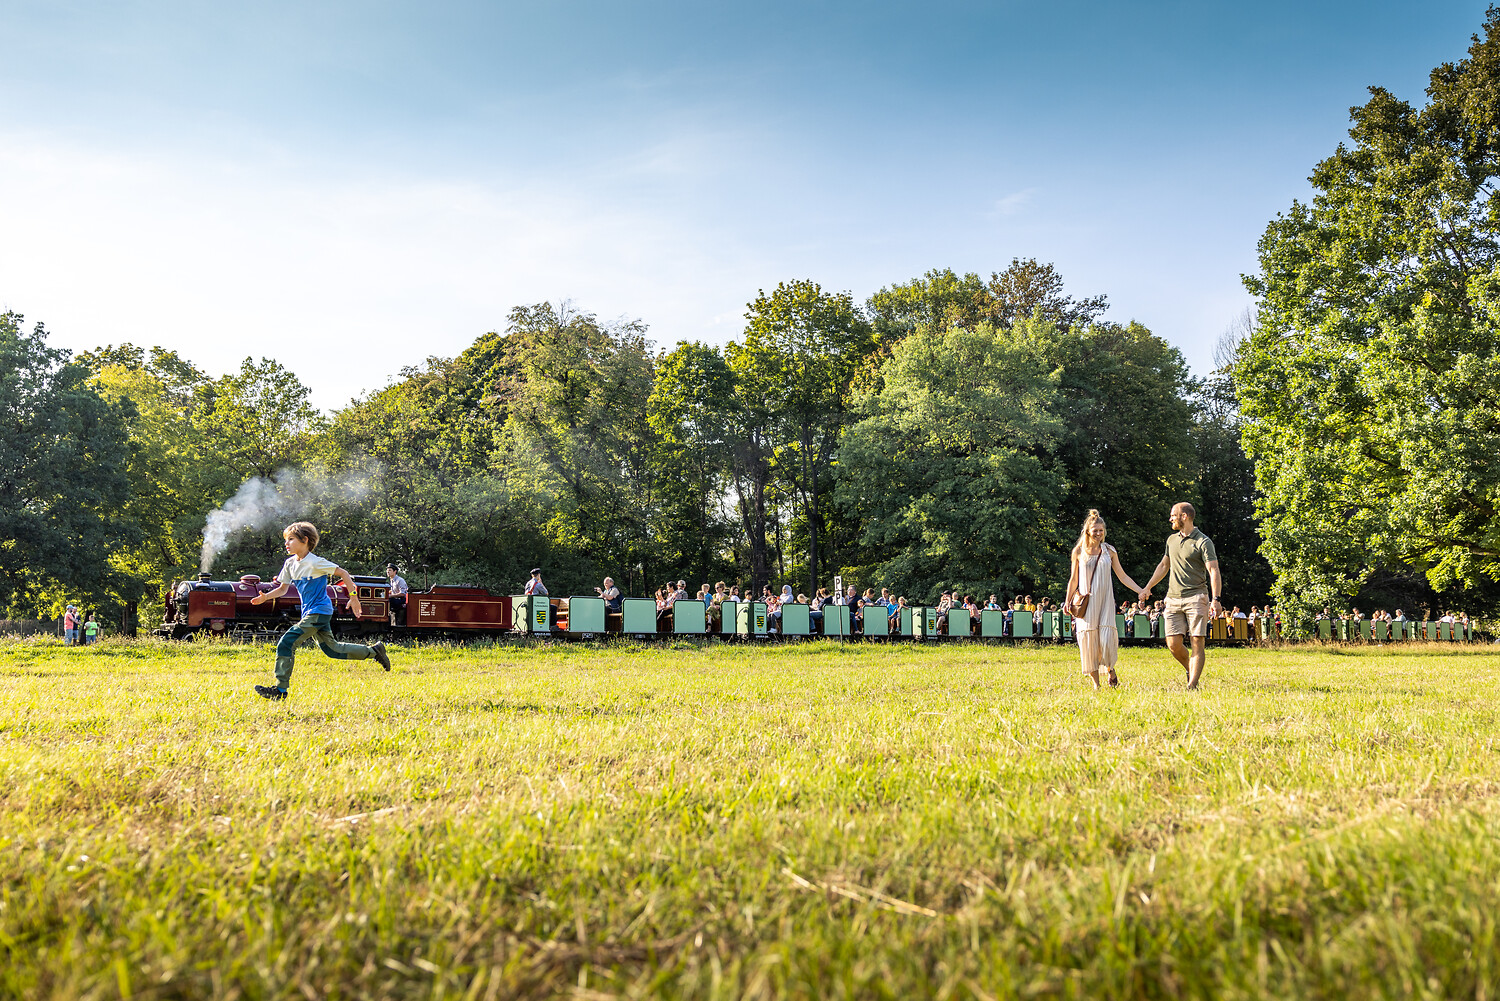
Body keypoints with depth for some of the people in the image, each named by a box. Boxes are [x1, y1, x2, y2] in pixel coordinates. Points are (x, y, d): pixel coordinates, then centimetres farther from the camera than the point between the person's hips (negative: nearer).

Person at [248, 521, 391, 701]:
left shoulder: (315, 562, -15)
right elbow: (283, 588, 14)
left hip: (319, 612, -9)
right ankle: (374, 651, 28)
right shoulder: (290, 564, 7)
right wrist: (265, 597, -4)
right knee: (330, 649, 16)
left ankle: (280, 689, -9)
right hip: (309, 613, 9)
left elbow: (343, 573, -10)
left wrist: (353, 596, -13)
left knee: (286, 643, -16)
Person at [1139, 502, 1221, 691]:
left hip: (1196, 597, -5)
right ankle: (1190, 670, 24)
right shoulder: (1172, 539, 16)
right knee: (1173, 644, -2)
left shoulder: (1203, 542, -5)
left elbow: (1214, 571, -12)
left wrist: (1215, 599, -24)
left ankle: (1193, 685, -6)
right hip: (1173, 598, 5)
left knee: (1197, 642, -8)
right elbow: (1164, 565, 28)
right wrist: (1147, 588, 28)